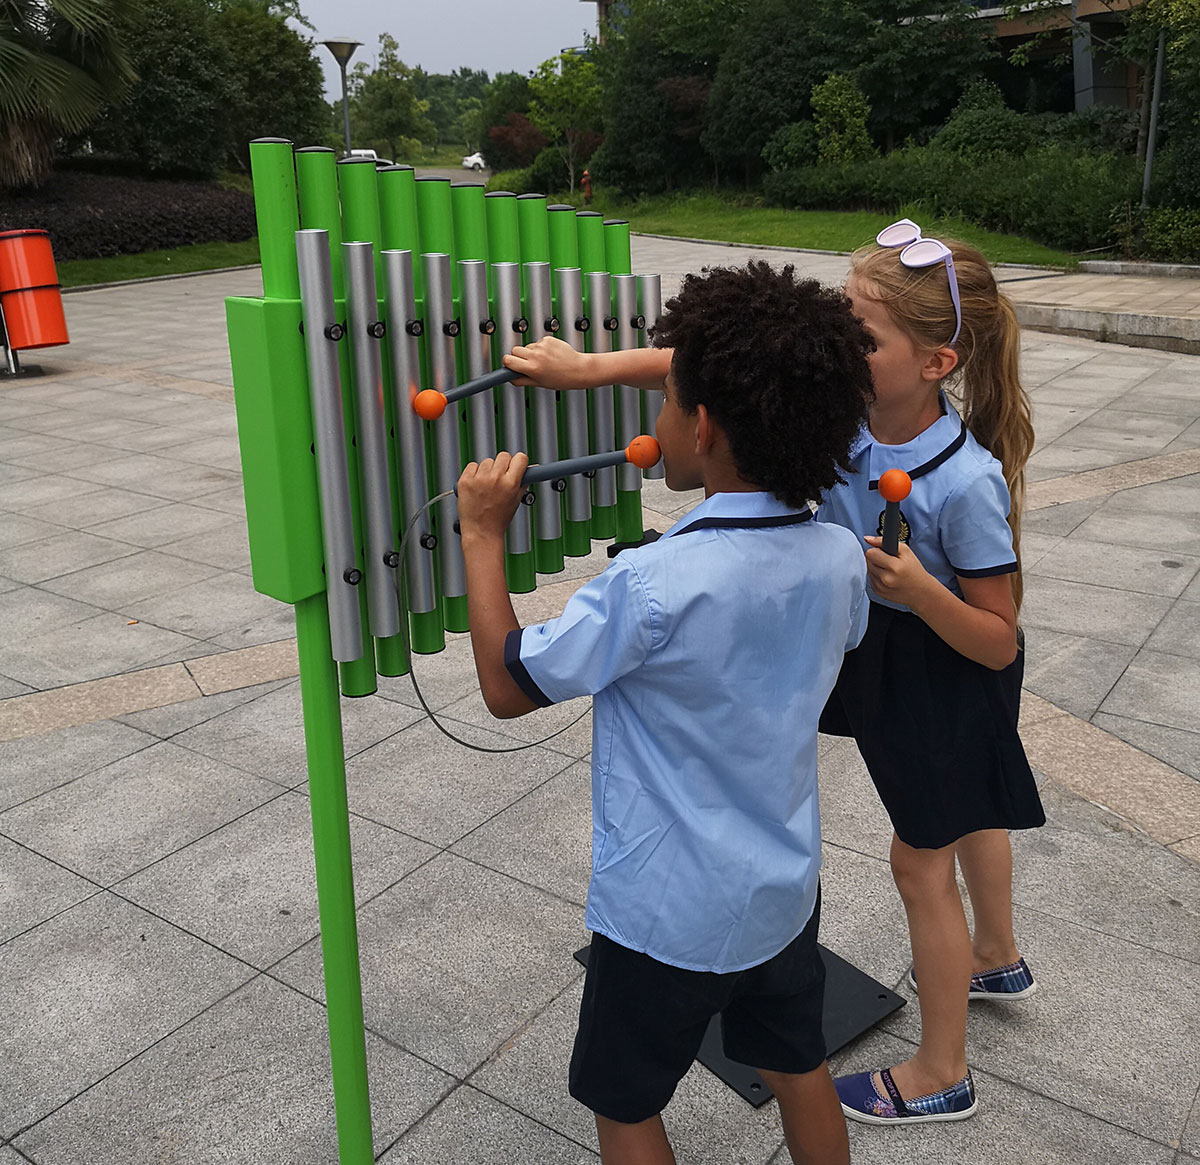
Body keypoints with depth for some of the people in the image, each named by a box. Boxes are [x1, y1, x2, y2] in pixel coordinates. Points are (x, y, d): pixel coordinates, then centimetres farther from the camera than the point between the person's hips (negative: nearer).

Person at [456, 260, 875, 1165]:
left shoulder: (653, 586, -32)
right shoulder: (840, 558, -11)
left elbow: (506, 685, -19)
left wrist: (483, 535, -10)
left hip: (666, 915, -6)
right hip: (786, 893, 6)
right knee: (798, 1065, 27)